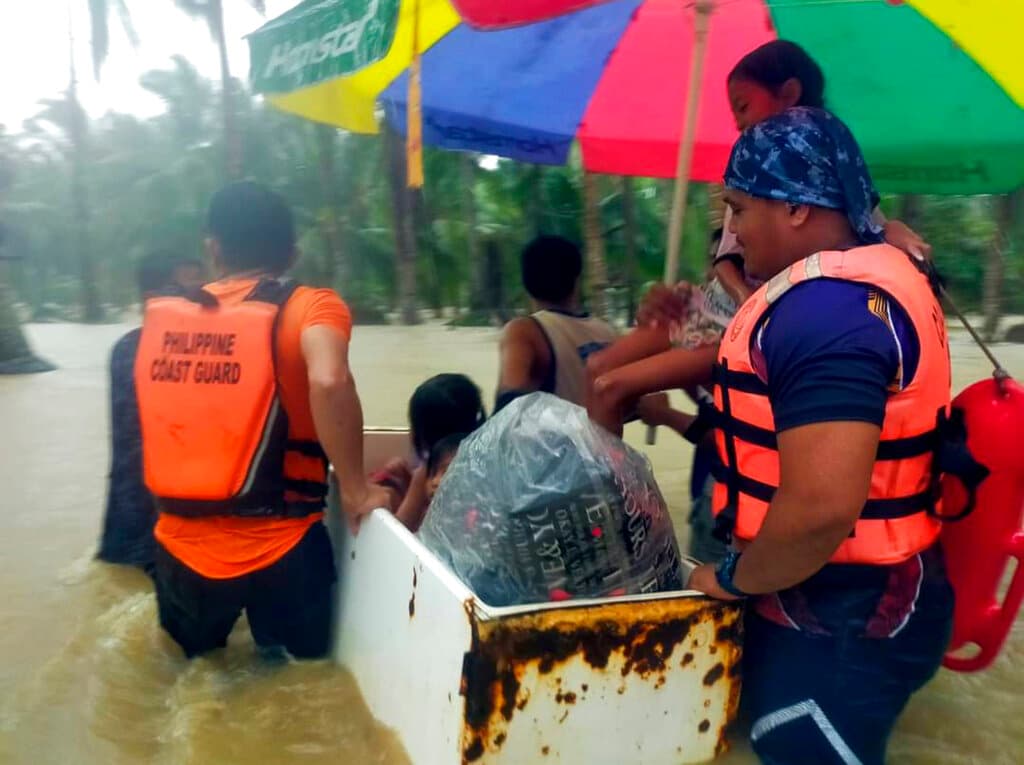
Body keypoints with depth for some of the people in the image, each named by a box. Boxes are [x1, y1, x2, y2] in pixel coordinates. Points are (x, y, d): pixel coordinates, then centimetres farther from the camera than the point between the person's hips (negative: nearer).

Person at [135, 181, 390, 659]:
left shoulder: (161, 316, 4)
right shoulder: (309, 306, -10)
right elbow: (329, 382, -30)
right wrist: (356, 489, -18)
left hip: (180, 546, 4)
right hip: (278, 547, -4)